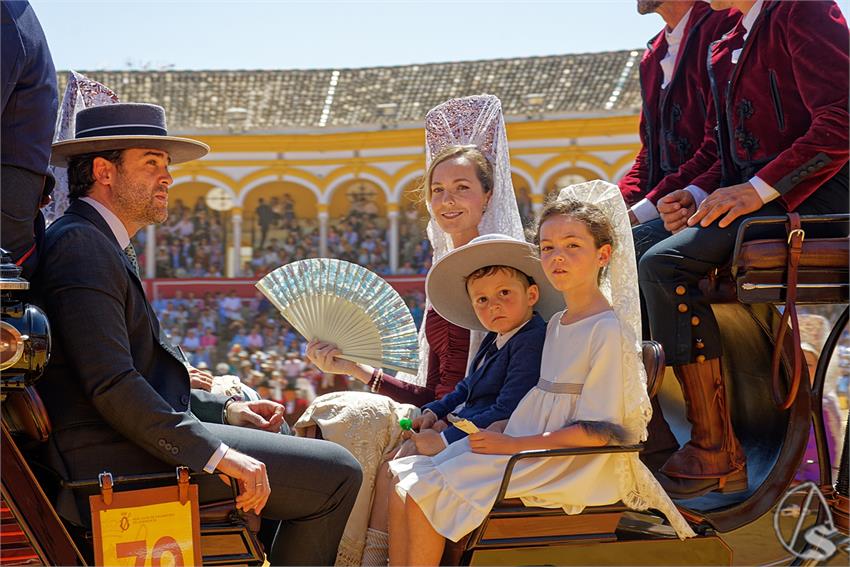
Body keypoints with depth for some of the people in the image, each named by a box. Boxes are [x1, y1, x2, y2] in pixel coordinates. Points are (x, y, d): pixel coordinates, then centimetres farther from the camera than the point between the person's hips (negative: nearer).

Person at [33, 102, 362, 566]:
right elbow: (112, 386, -23)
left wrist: (224, 409, 11)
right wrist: (217, 453, -25)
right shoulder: (80, 245, -13)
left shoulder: (103, 247, 20)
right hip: (116, 459, -11)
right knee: (337, 473, -13)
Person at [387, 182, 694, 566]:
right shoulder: (556, 325, 14)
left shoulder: (609, 330, -13)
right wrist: (495, 435, 1)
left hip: (573, 469, -9)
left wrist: (513, 444, -16)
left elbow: (597, 432, -18)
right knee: (404, 483, -1)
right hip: (536, 454, 9)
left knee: (427, 494, -16)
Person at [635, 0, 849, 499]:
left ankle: (717, 453, -22)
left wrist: (758, 189, -21)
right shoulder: (730, 48, 20)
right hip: (757, 193, 9)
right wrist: (699, 195, 5)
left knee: (665, 262, -25)